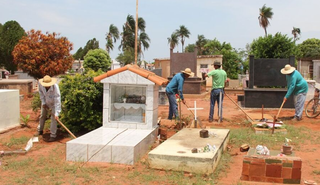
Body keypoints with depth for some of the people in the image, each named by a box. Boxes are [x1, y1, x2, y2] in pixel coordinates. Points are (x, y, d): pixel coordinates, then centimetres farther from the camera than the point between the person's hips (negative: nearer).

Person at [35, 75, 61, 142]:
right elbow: (41, 93, -4)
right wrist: (43, 102, -8)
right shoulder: (40, 84, -27)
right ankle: (40, 130, 38)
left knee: (54, 118, -9)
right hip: (45, 102, 5)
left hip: (53, 103, -4)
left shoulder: (55, 87, -39)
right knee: (42, 116, 17)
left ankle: (53, 135, 0)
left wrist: (57, 113, -41)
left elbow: (57, 101, -39)